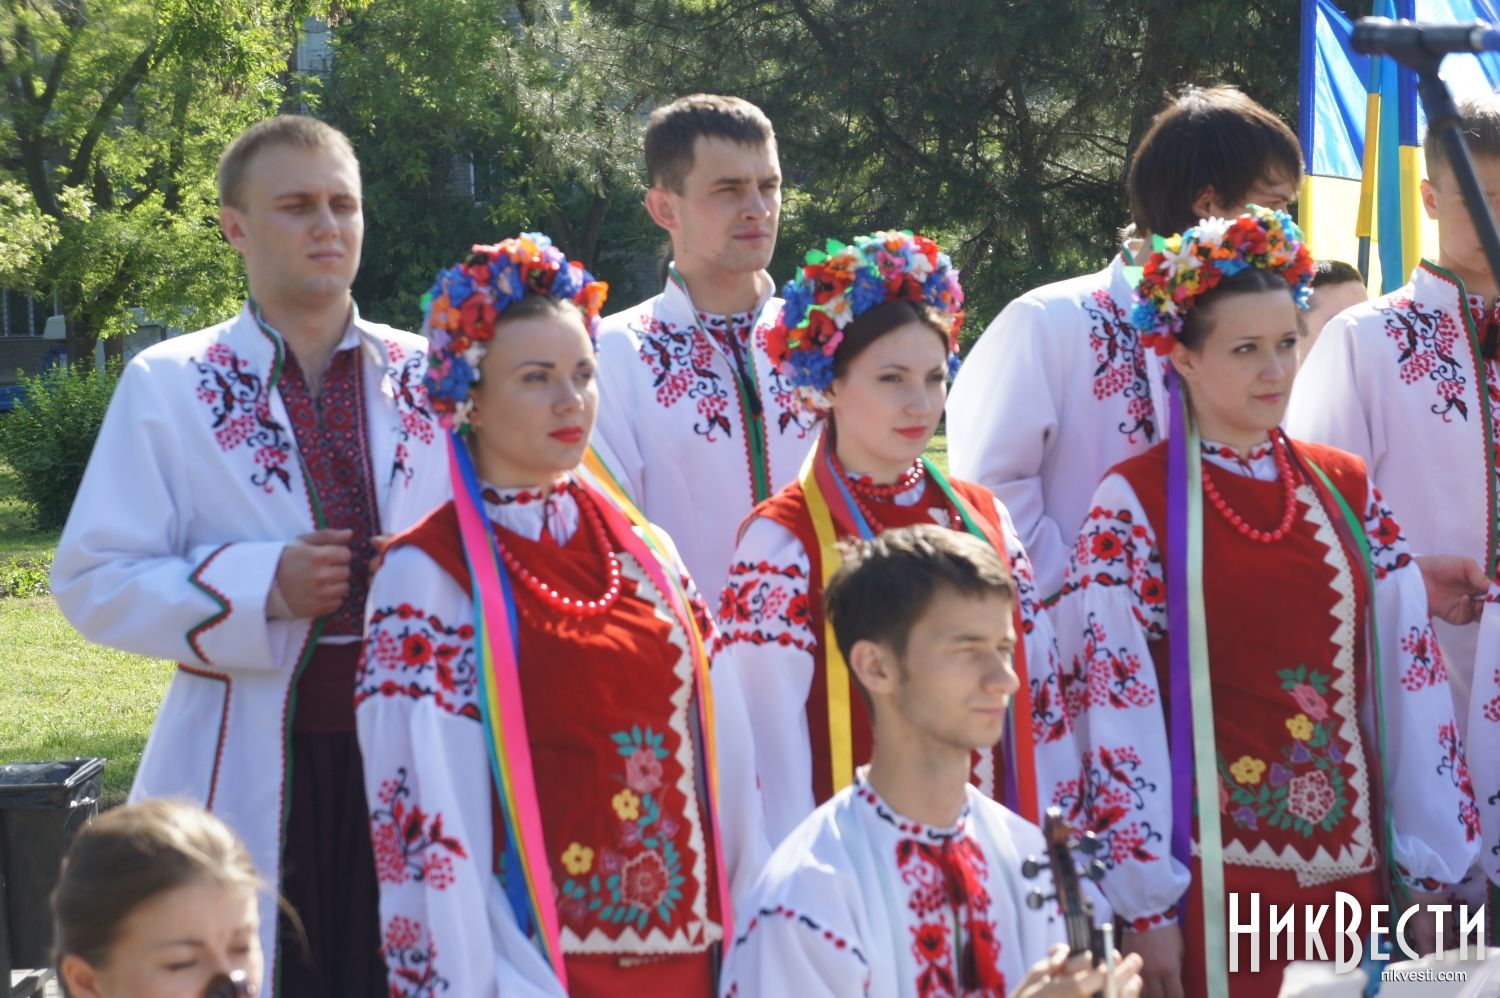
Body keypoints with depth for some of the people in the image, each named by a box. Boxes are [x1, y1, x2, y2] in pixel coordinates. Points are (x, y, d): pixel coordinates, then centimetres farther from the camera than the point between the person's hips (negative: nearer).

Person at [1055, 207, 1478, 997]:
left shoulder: (1346, 490, 8)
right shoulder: (1133, 504, -6)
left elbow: (1410, 677, 7)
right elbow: (1114, 701, -9)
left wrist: (1430, 866, 3)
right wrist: (1145, 906, -12)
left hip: (1352, 867, 4)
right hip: (1215, 878, -4)